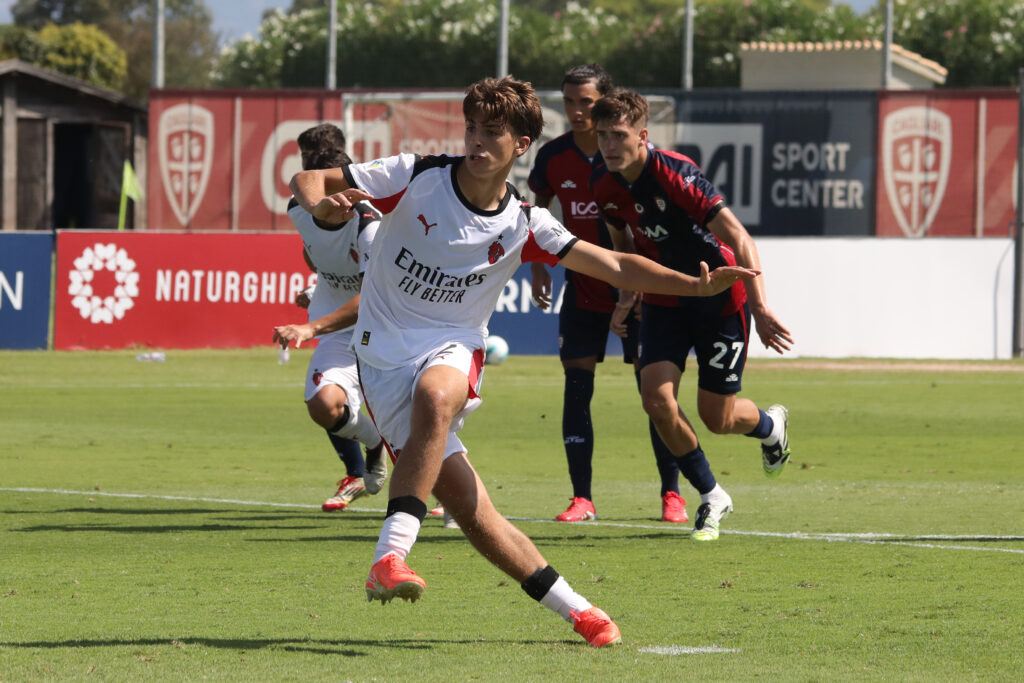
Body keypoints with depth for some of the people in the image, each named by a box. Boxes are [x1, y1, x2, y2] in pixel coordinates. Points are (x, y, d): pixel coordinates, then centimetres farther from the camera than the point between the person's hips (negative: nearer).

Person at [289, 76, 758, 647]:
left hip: (452, 348, 1)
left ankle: (390, 556, -42)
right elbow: (309, 180, -3)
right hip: (384, 357, -1)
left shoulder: (524, 224, 1)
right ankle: (573, 607, 2)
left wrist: (699, 286, -7)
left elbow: (614, 266, 4)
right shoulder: (417, 177, -5)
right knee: (466, 504, -12)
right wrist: (320, 205, -28)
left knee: (436, 396, -38)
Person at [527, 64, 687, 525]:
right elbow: (538, 209, 16)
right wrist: (538, 266, 6)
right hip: (582, 291, 3)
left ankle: (672, 493, 7)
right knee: (576, 386, -5)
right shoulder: (553, 157, -2)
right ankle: (582, 498, 0)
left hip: (634, 291, -3)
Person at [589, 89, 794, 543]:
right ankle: (711, 497, 6)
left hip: (722, 298, -5)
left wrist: (760, 307, -40)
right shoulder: (603, 184, -8)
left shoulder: (674, 174, -29)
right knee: (656, 396, -15)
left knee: (716, 418, 1)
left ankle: (770, 426, 40)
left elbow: (739, 238, -32)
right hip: (665, 300, 5)